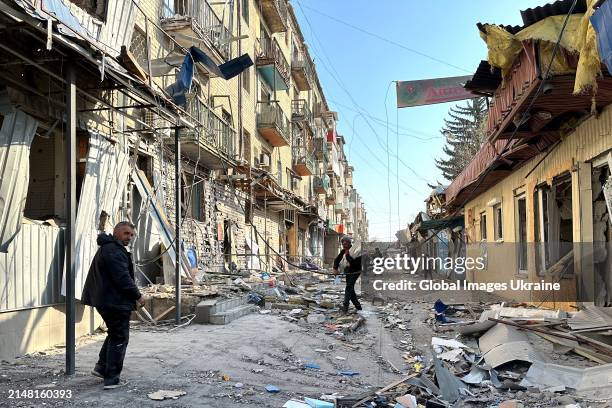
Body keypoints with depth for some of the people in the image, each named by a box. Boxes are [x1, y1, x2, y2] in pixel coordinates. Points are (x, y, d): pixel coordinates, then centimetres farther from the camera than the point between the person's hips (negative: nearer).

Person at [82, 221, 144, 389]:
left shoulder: (106, 248, 18)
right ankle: (112, 379, 1)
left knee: (114, 334, 24)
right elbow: (123, 278, -23)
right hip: (116, 302, -11)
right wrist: (138, 296, -12)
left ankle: (101, 367, 29)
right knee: (119, 338, -3)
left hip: (104, 301, 11)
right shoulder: (114, 251, -18)